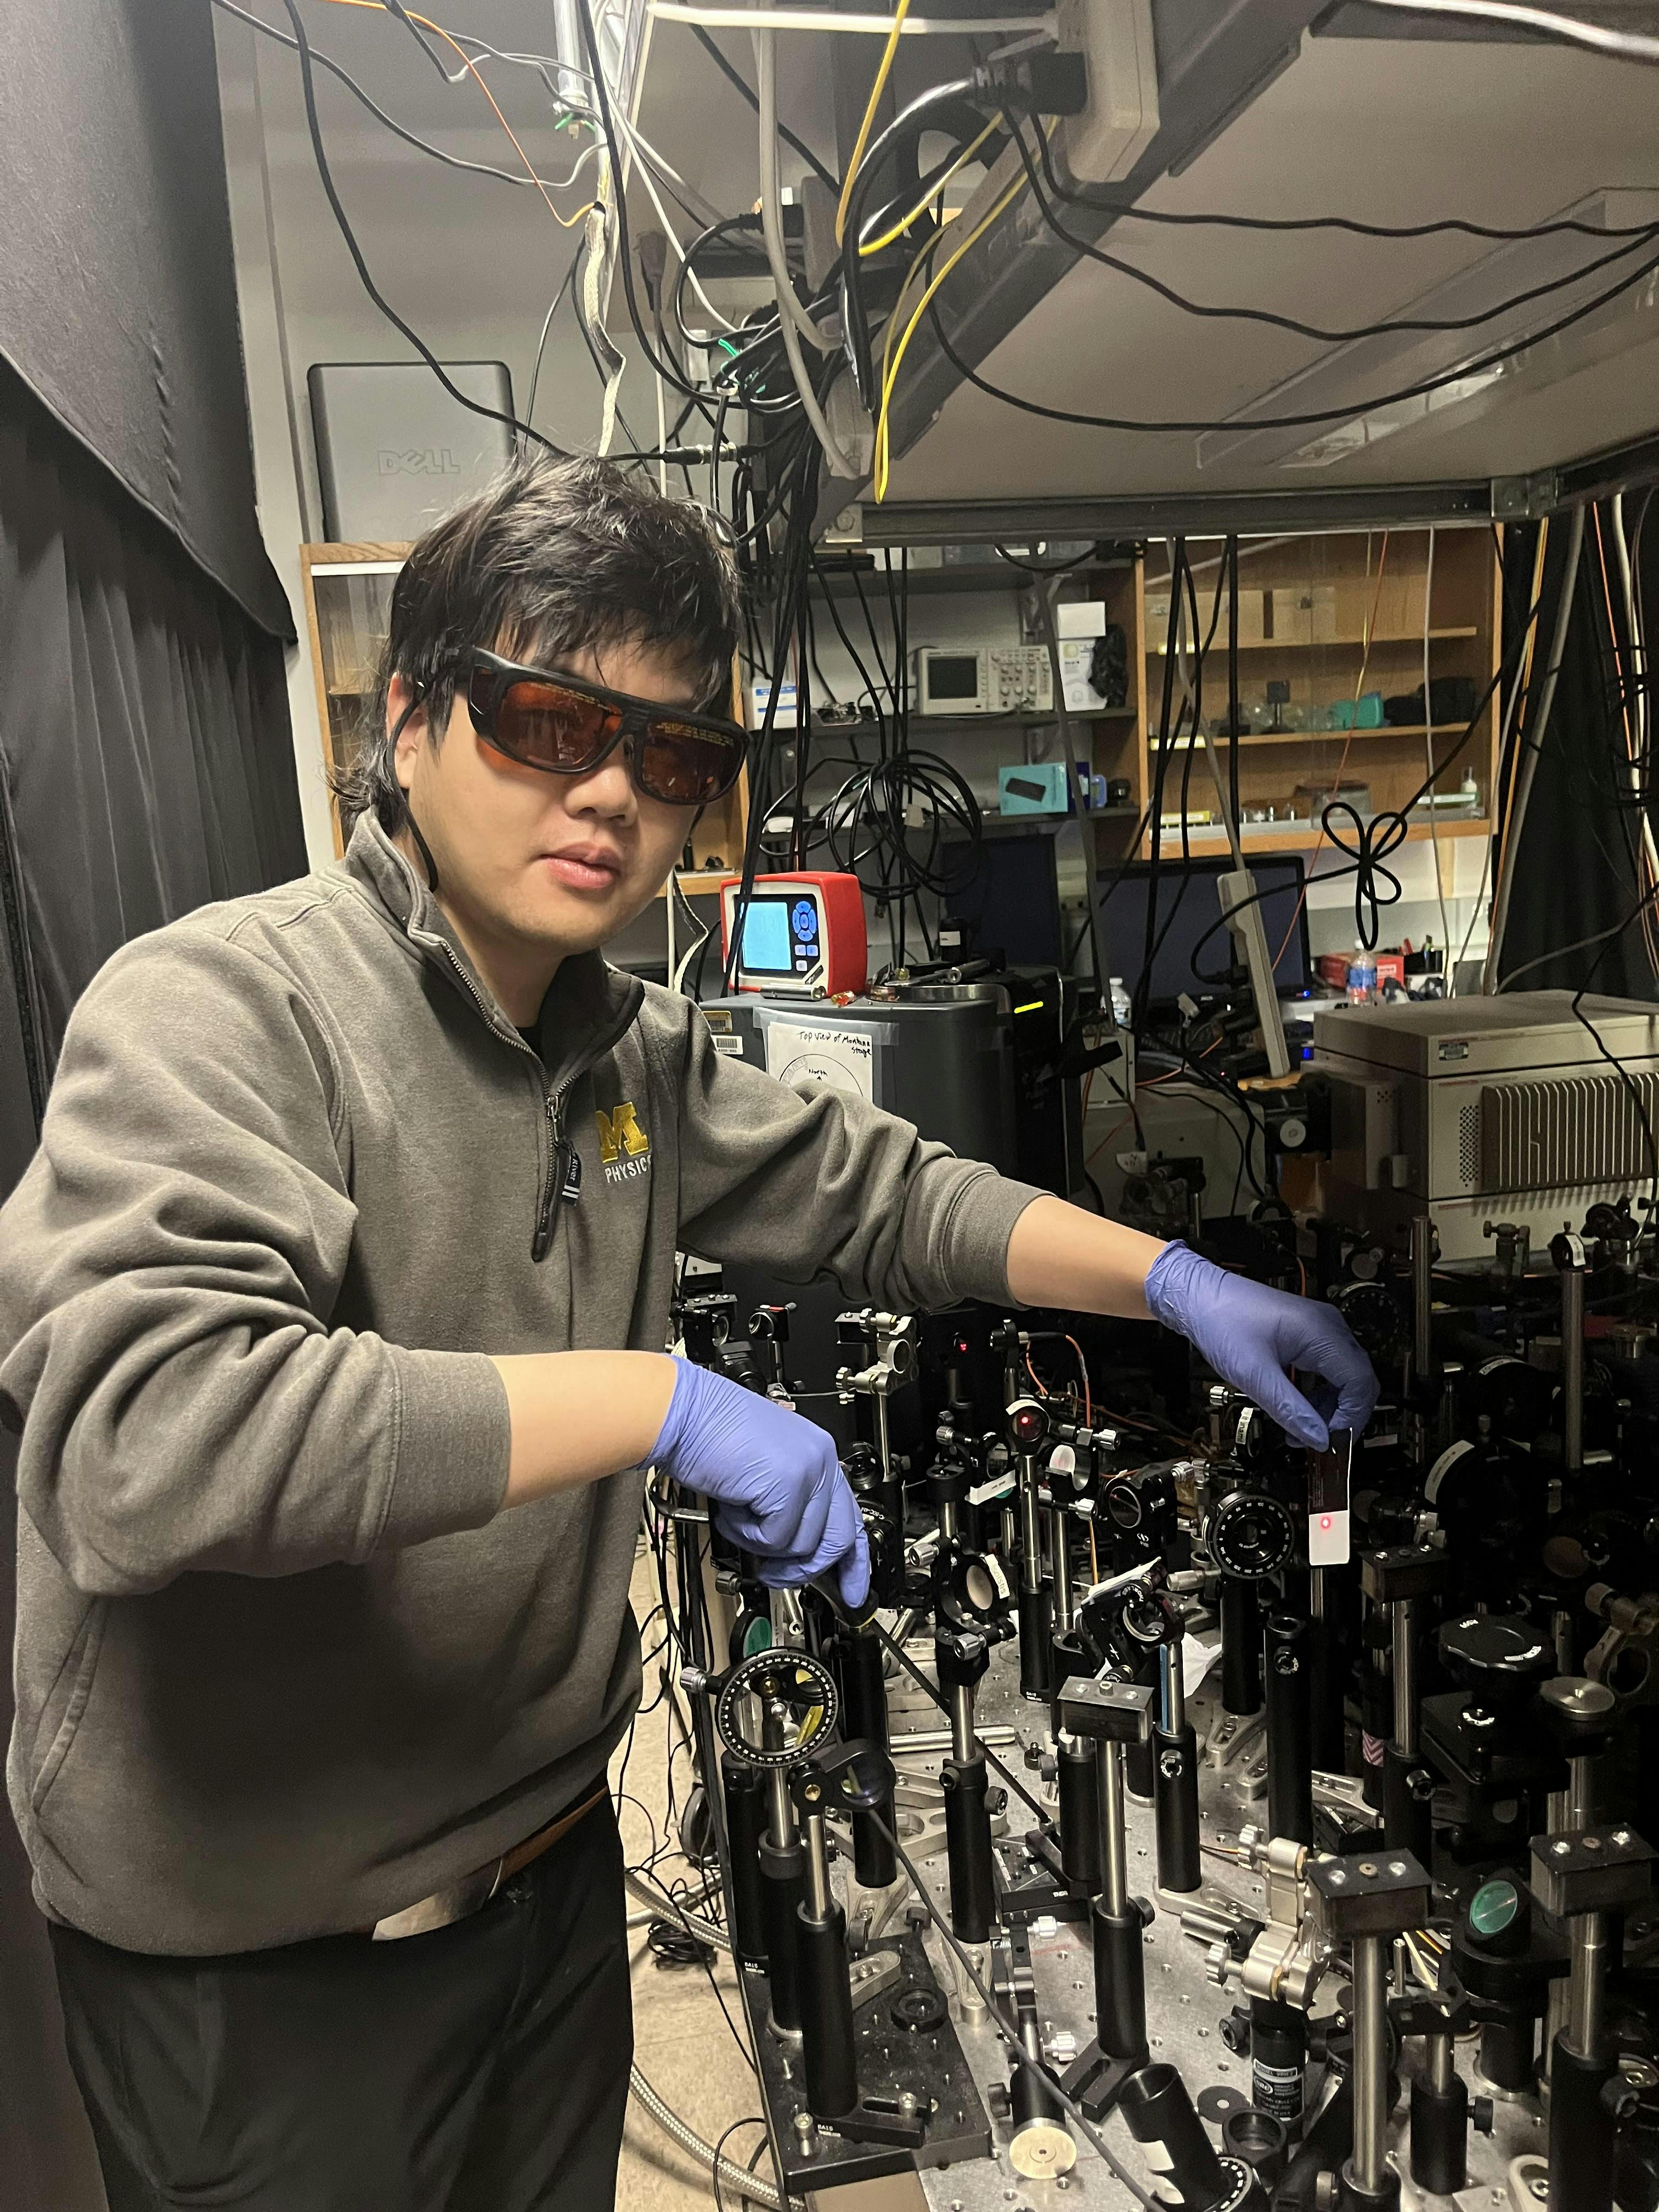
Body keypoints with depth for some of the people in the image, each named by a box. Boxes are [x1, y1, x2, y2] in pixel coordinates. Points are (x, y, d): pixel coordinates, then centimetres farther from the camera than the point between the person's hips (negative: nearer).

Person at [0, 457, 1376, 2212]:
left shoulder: (635, 1047, 2)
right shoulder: (218, 1011, -23)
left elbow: (875, 1193, 10)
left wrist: (1172, 1283, 1)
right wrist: (662, 1398, -35)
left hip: (552, 1852, 7)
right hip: (264, 1950, -6)